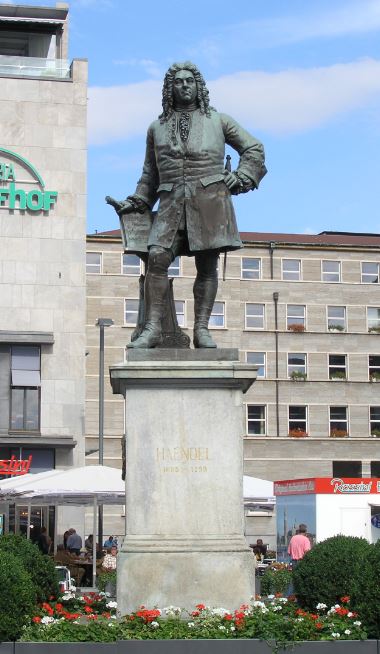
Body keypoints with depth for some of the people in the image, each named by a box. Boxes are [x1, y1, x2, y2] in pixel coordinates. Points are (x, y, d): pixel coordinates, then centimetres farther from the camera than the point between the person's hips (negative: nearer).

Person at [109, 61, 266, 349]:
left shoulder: (218, 120, 16)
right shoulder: (157, 128, 22)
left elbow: (254, 149, 19)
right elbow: (150, 174, 28)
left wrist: (241, 178, 4)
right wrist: (135, 203, 16)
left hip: (210, 199, -1)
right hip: (172, 203, 1)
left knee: (207, 265, -5)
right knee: (157, 258, -17)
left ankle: (202, 329, -3)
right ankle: (152, 328, -18)